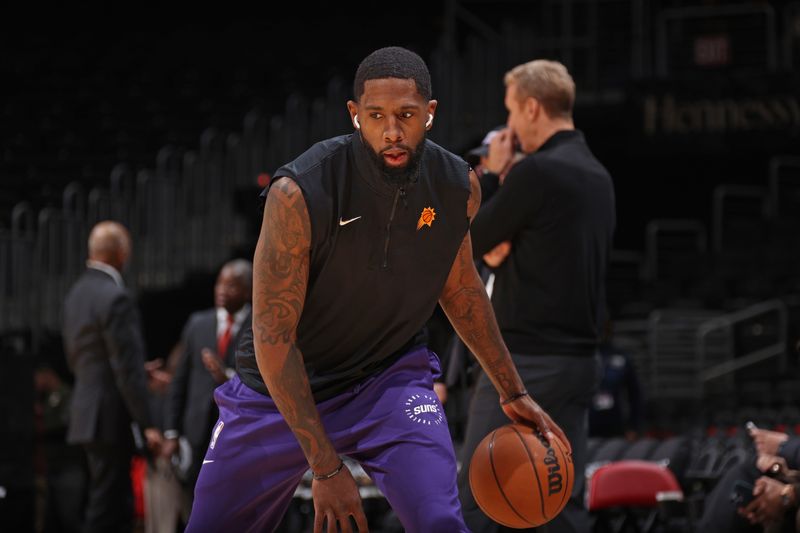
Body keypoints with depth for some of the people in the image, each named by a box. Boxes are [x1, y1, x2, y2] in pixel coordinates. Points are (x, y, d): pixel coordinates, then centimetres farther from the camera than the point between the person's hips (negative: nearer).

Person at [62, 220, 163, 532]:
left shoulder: (76, 293, 11)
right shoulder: (115, 298, -17)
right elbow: (128, 369, -20)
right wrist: (146, 424, -18)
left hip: (86, 411, 9)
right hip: (111, 417, -9)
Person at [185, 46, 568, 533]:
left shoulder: (458, 186, -13)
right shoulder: (299, 194, -28)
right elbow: (273, 337, -24)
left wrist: (513, 391, 11)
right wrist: (325, 468, -26)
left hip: (392, 377, 2)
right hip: (284, 387, -2)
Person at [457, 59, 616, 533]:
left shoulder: (538, 172, -14)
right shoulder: (598, 175, 14)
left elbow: (471, 241, -5)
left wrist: (492, 174, 4)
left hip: (527, 360, -8)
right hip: (581, 358, 9)